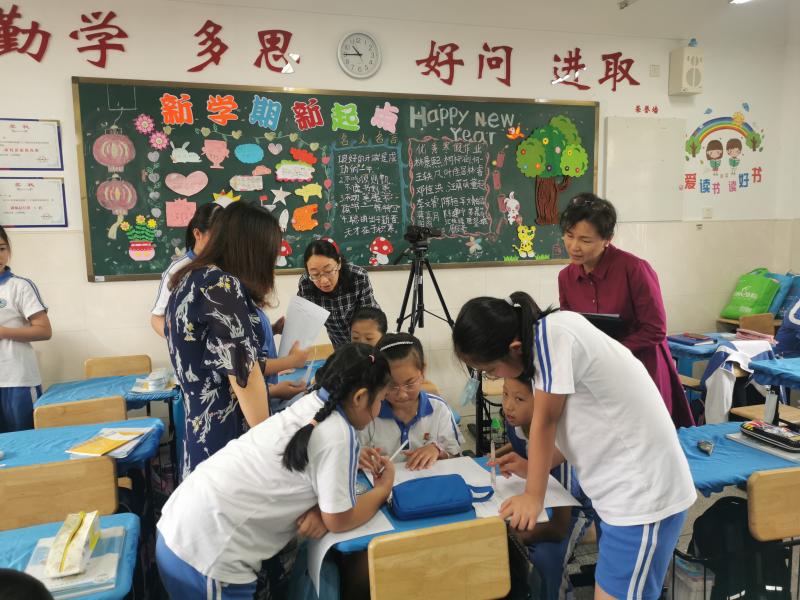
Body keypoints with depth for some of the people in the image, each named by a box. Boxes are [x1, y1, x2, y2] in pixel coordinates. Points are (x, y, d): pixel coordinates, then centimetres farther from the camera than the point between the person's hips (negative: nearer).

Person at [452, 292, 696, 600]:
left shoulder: (553, 334, -23)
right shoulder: (548, 339, 4)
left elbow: (545, 421, -15)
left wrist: (533, 496, -6)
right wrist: (536, 466, 10)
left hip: (643, 492, -9)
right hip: (619, 487, 9)